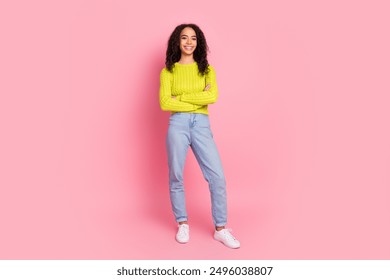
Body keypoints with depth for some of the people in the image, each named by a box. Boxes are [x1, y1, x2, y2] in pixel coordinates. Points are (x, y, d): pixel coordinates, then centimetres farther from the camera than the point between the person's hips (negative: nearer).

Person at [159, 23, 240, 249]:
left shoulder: (207, 69, 10)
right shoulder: (168, 71, 6)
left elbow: (212, 97, -8)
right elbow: (165, 103, -7)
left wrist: (180, 97, -8)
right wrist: (199, 99, -7)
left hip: (202, 125, 1)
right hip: (178, 124, -1)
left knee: (218, 176, -4)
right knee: (176, 176, 6)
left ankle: (221, 229, 9)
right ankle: (183, 224, 24)